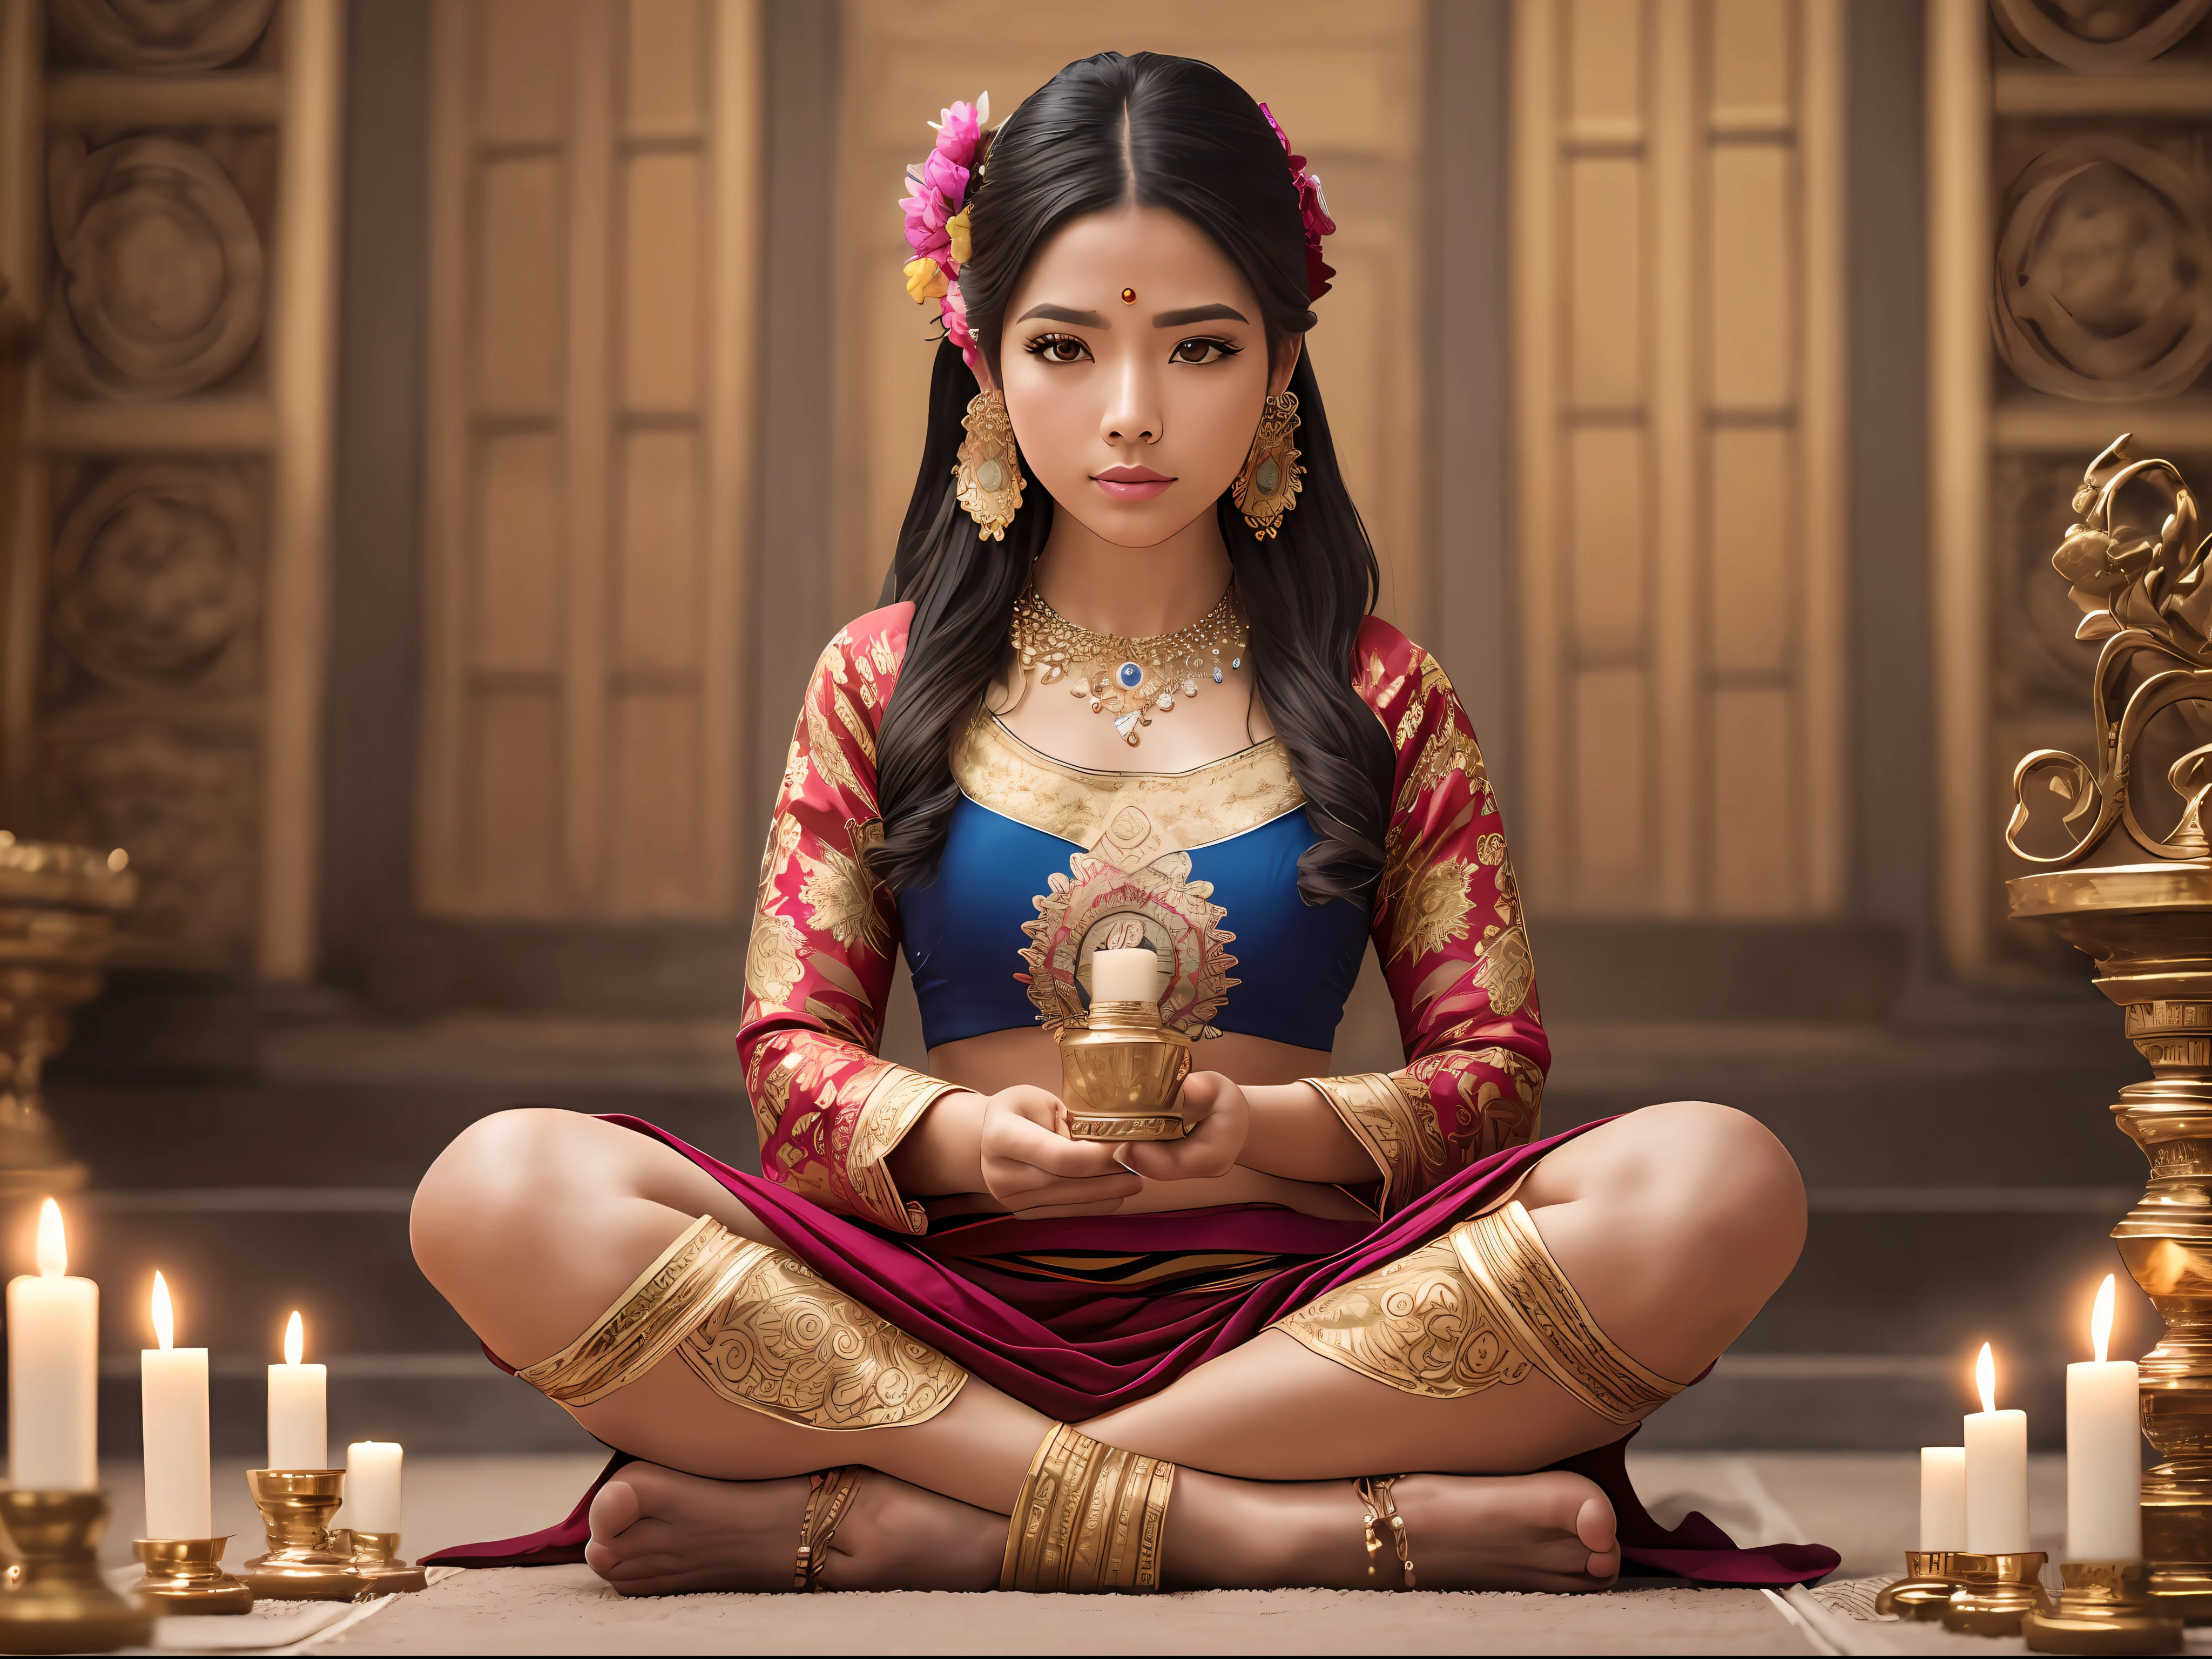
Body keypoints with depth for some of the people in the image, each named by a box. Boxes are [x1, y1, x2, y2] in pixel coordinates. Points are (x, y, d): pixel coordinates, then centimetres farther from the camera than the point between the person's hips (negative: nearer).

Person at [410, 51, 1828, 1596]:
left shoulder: (1379, 694, 13)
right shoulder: (883, 679, 14)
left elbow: (1495, 1063, 8)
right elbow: (792, 1047, 9)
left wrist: (1269, 1129, -14)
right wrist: (958, 1140, -14)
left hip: (1292, 1309, 1)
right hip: (951, 1311, 0)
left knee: (1724, 1187, -30)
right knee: (501, 1193, -28)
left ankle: (894, 1522, -28)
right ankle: (1272, 1528, -29)